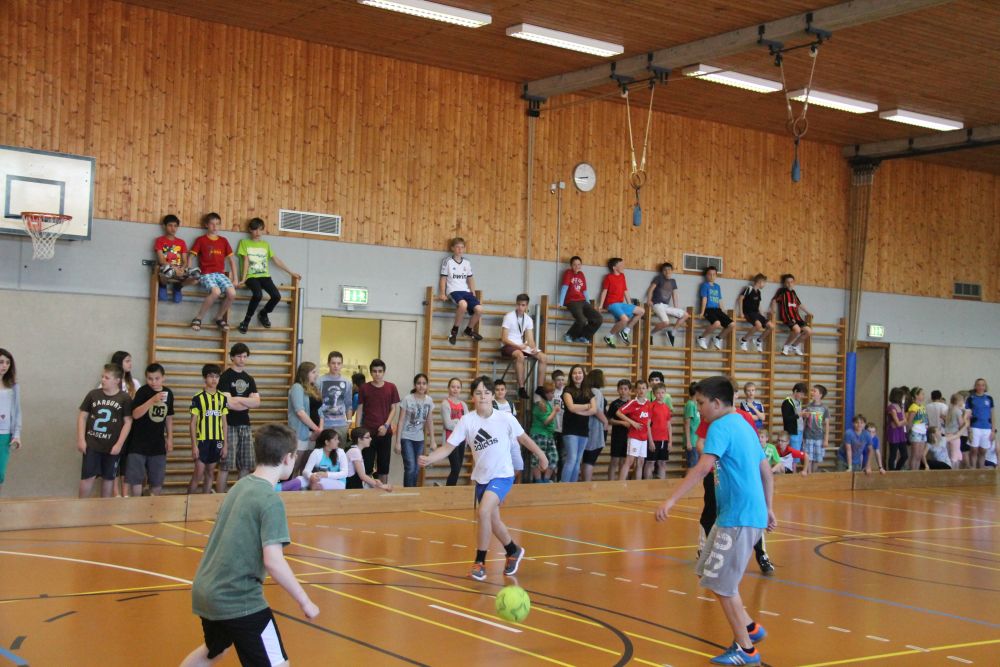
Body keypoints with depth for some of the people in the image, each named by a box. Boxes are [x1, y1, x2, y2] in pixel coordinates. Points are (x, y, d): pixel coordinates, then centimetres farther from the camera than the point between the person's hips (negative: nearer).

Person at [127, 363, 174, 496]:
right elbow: (135, 414, -20)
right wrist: (153, 399, -30)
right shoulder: (143, 391, -10)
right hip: (139, 442, -4)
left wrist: (170, 438, 11)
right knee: (136, 478, -4)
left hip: (158, 443, 4)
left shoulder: (168, 393, 4)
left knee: (157, 479, 10)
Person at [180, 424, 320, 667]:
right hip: (238, 599, -9)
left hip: (205, 591, 9)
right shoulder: (271, 500, -16)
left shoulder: (240, 486, 7)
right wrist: (305, 602, -14)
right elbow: (273, 562, -22)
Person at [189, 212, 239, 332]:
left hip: (221, 274, 4)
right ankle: (198, 318, -19)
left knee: (232, 293, -25)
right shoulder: (200, 240, 6)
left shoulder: (223, 241, 17)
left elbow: (231, 259, 17)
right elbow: (191, 257, 2)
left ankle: (219, 317, 0)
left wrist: (235, 278, 9)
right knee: (216, 292, -36)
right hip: (206, 274, -4)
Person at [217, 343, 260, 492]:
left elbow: (257, 402, 2)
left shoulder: (249, 379, 14)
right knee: (225, 466, -6)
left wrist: (238, 399, -11)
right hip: (229, 425, -6)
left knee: (245, 466, 6)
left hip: (245, 425, 6)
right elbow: (228, 403, -14)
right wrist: (248, 402, -1)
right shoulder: (225, 377, -4)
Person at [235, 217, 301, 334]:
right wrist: (243, 279, -10)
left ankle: (263, 313, 9)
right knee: (258, 294, -35)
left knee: (277, 296, -21)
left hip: (265, 276, 4)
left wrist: (291, 272, 15)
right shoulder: (244, 242, 8)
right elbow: (246, 261, -1)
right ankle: (247, 320, -15)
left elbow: (276, 260, 18)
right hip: (251, 276, -4)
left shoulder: (266, 244, 18)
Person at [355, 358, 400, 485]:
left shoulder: (391, 388, 2)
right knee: (366, 466, -1)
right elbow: (360, 410, 4)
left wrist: (386, 425, -10)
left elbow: (394, 409, 3)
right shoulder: (364, 388, 1)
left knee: (384, 466, 6)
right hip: (368, 431, -1)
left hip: (385, 432, 1)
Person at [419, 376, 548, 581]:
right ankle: (513, 552, 44)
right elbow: (448, 447, -15)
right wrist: (428, 459, -31)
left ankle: (480, 563, -10)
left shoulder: (505, 419, -14)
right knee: (493, 520, 16)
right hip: (481, 477, 4)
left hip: (502, 475, -4)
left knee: (483, 512, -24)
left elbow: (523, 438, 4)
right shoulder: (467, 421, -11)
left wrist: (540, 455, 14)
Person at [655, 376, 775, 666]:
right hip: (753, 512, 9)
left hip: (739, 518, -9)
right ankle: (750, 627, 22)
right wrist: (767, 509, 29)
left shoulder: (721, 427, -13)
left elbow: (703, 467, -27)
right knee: (709, 573, 17)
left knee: (721, 583, 0)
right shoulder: (744, 425, 15)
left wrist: (671, 500, -32)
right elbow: (766, 471, 20)